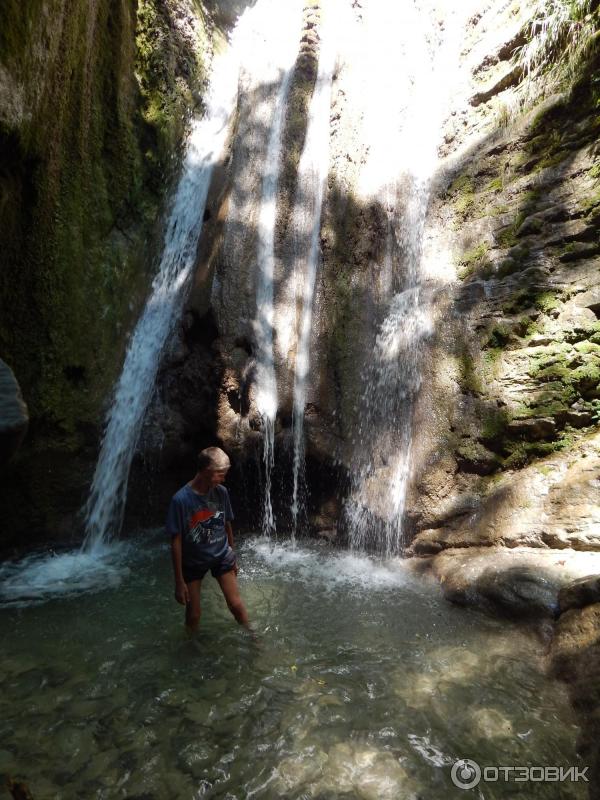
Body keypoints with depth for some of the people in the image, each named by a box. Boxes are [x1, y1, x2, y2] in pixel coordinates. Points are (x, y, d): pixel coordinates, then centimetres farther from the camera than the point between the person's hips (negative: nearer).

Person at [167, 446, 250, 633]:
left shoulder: (221, 492, -12)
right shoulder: (181, 499, -24)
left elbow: (227, 526, 1)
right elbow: (176, 541, -18)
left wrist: (232, 557, 11)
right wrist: (179, 581, -14)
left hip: (221, 556, 2)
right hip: (193, 562, -2)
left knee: (236, 604, 4)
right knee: (193, 615, 10)